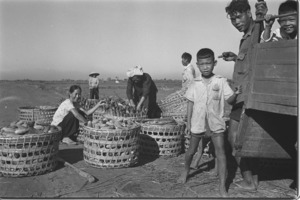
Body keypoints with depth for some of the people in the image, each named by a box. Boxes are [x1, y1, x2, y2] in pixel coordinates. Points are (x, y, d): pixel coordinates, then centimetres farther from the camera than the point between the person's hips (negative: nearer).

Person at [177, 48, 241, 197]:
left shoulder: (221, 82, -4)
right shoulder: (195, 84, 0)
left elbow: (229, 100, -7)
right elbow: (190, 103, 5)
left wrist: (235, 94, -29)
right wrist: (188, 122, 3)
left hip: (216, 123, -1)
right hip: (198, 122, 2)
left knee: (220, 152, -6)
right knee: (191, 150, 16)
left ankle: (222, 186, 1)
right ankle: (186, 170, 44)